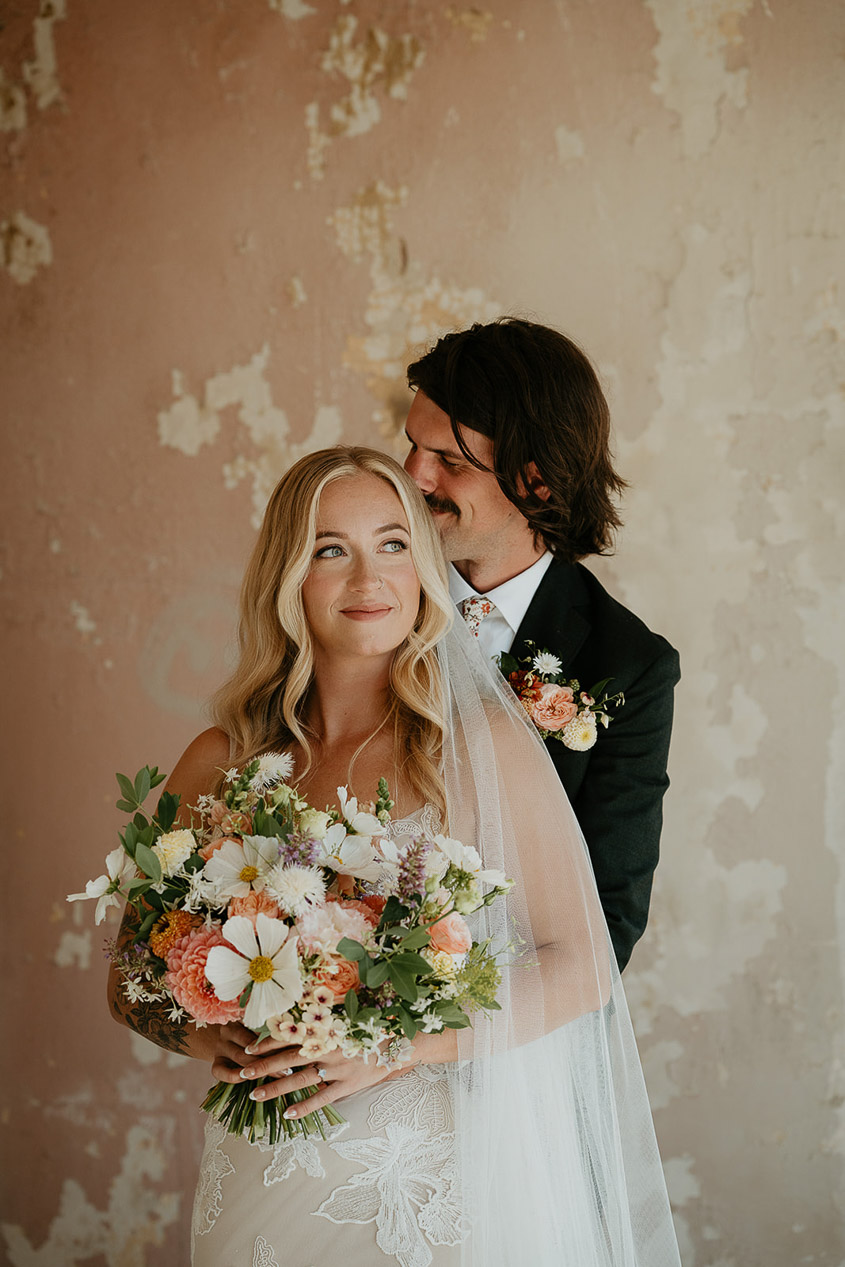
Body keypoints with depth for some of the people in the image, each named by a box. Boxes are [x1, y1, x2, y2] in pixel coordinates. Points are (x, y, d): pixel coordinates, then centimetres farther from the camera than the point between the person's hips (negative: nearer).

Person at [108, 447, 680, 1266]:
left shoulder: (486, 744, -8)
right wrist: (206, 1035, -14)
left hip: (448, 1189, -2)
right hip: (273, 1187, 2)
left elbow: (580, 967, -7)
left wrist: (399, 1044, -18)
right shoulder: (222, 763, -1)